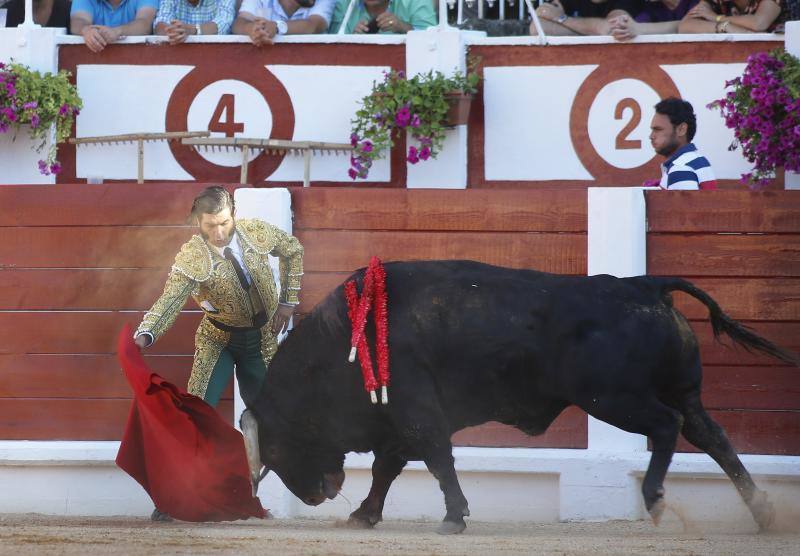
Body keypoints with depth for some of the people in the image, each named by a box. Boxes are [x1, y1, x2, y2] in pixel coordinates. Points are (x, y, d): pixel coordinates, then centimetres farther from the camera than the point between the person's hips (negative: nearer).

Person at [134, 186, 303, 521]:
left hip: (261, 339, 4)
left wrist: (288, 302, 3)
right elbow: (169, 301, -36)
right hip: (218, 340, -4)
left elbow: (293, 251, 6)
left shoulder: (258, 233, -15)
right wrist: (145, 335, -55)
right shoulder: (192, 258, -26)